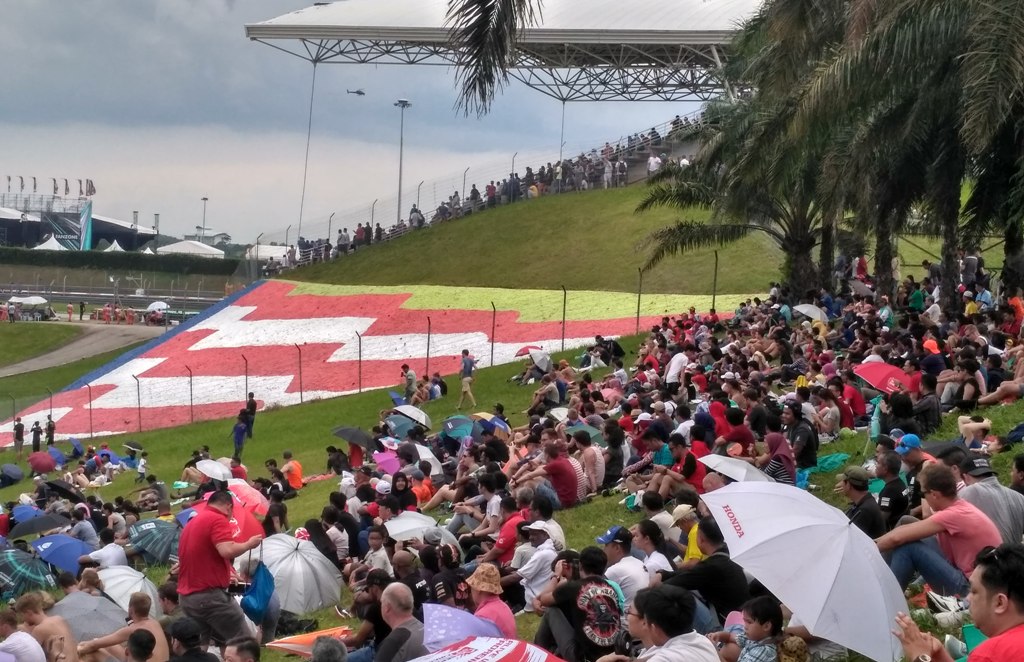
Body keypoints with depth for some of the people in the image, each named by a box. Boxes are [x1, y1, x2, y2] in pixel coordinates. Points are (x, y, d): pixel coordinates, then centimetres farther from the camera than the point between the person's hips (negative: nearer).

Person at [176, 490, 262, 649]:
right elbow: (227, 551, -24)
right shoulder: (217, 519, -9)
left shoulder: (192, 523, 20)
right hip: (210, 595, -9)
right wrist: (249, 544, -7)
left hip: (186, 596, 9)